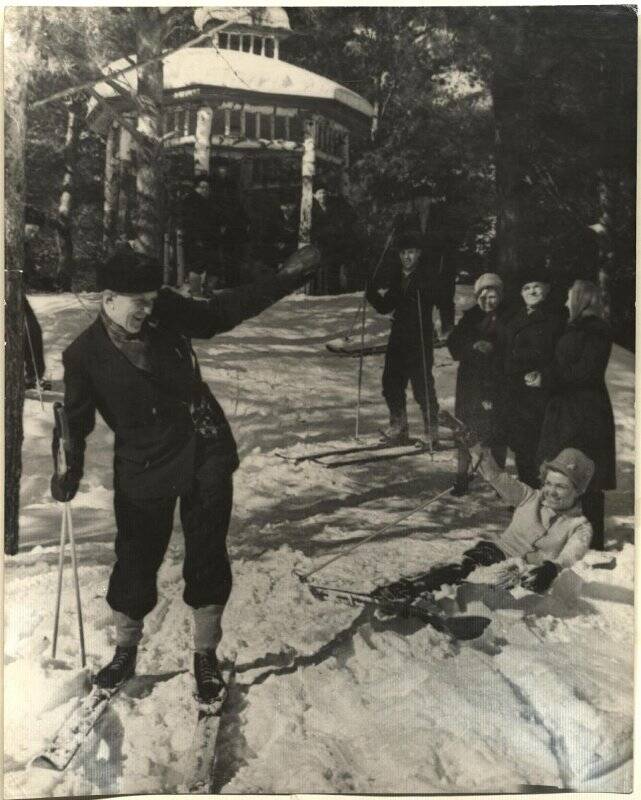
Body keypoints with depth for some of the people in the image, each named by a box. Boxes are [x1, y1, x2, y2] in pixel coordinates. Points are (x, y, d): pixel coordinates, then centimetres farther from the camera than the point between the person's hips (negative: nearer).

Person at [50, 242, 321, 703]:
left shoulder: (168, 313, -3)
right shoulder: (84, 355, -10)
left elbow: (221, 313, 8)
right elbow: (76, 421, -4)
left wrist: (286, 279, 7)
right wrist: (70, 471, -18)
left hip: (207, 456, 2)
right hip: (144, 469, -2)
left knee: (207, 557, 7)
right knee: (136, 561, 8)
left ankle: (206, 653, 27)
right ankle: (126, 650, 35)